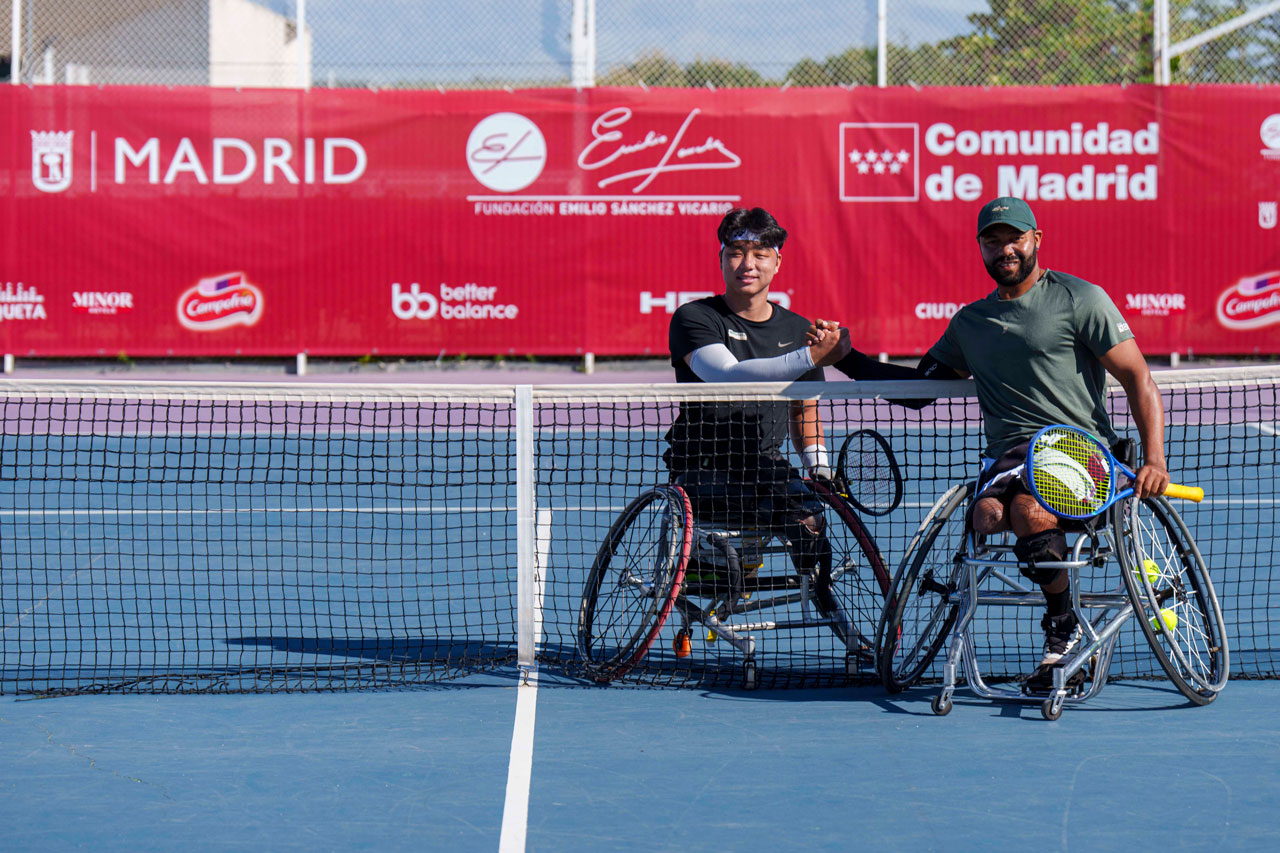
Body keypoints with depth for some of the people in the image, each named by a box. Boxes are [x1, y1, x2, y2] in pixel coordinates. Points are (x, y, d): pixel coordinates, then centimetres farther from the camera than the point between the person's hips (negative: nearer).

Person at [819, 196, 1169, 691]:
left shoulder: (1080, 299, 6)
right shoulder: (970, 322, 23)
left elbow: (1139, 380, 2)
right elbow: (919, 383, 32)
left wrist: (1154, 459, -11)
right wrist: (846, 357, 21)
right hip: (1009, 450, 4)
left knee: (1027, 509, -37)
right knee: (988, 515, -33)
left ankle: (1063, 627, -11)